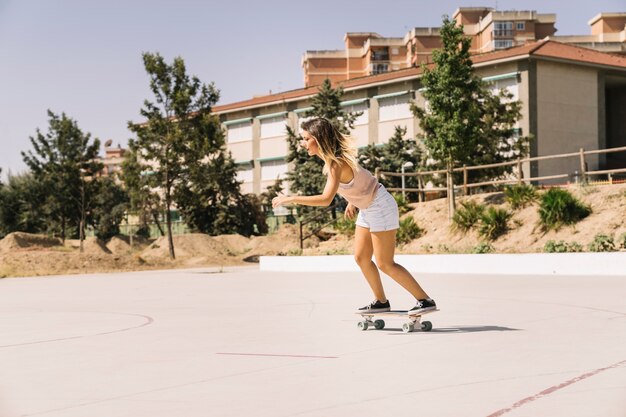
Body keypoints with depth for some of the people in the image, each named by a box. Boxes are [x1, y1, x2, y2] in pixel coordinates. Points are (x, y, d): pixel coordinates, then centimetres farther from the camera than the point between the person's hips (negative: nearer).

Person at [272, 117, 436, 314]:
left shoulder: (337, 163, -28)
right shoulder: (333, 157, 0)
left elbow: (326, 199, -39)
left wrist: (291, 199, -35)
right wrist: (352, 201, 14)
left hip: (380, 207, -9)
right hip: (367, 208, 9)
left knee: (384, 264, -6)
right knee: (361, 258, 10)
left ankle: (426, 300, 0)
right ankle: (381, 302, 21)